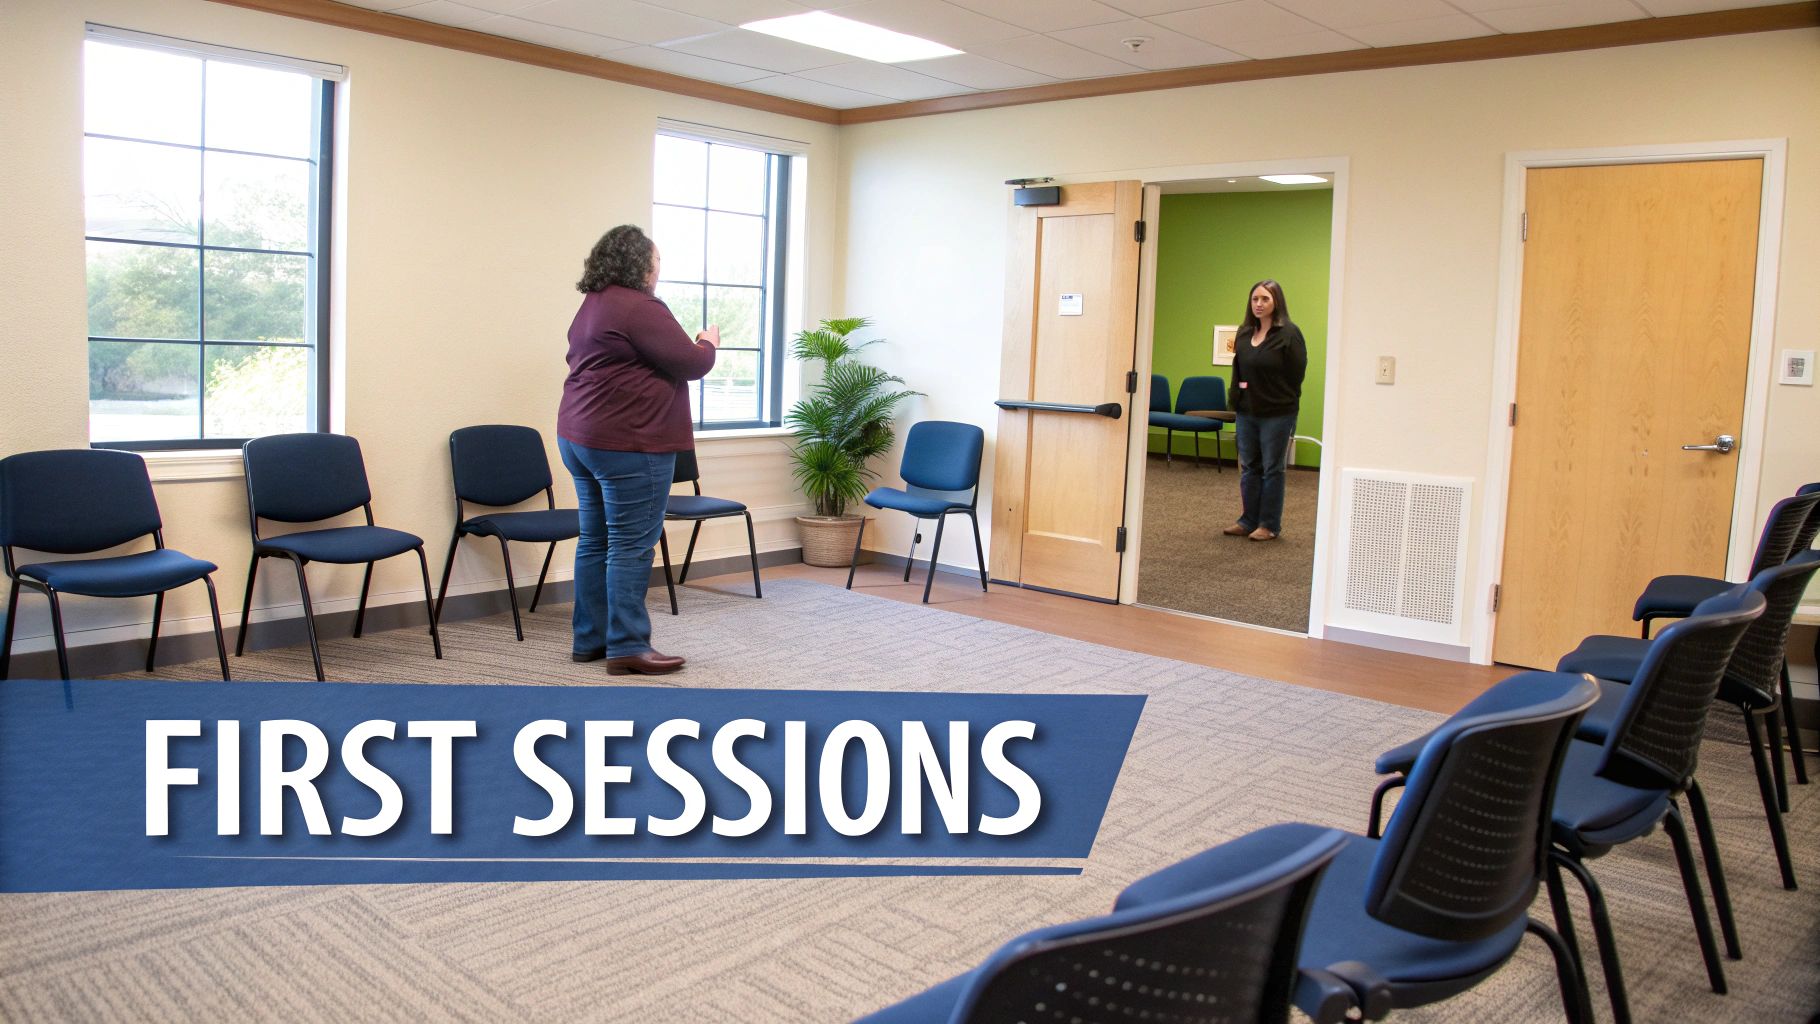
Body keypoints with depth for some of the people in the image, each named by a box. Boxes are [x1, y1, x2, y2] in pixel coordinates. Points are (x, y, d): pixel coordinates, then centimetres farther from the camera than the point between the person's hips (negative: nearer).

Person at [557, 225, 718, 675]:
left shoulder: (591, 305, 17)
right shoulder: (640, 308, -14)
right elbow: (689, 364, -14)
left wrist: (690, 346, 22)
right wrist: (708, 344, 7)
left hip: (580, 437, 10)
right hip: (627, 443, -10)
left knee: (595, 540, 12)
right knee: (631, 544, -5)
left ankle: (590, 639, 18)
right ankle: (627, 647, -2)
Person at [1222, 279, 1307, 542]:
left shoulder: (1289, 333, -10)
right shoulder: (1244, 332, 8)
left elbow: (1297, 373, -9)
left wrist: (1278, 400, -6)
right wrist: (1237, 401, 6)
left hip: (1276, 413, -6)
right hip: (1246, 411, 6)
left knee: (1272, 469, 3)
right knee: (1248, 467, 11)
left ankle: (1269, 525, 11)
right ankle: (1249, 521, 20)